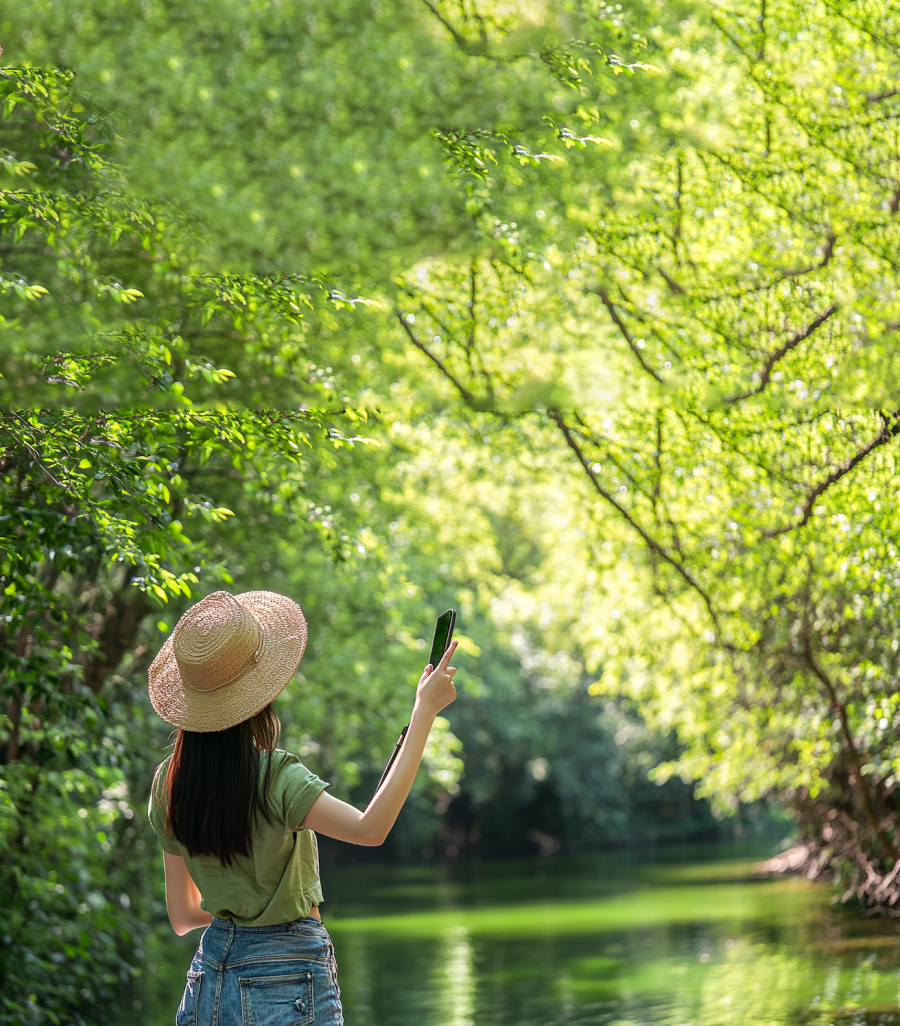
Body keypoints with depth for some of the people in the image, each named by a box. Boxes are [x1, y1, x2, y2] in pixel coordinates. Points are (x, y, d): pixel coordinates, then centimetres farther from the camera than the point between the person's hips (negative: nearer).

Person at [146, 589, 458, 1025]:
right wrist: (424, 711, -27)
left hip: (210, 970, 6)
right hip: (288, 969, -6)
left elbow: (181, 916, 5)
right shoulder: (274, 777, -21)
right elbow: (370, 828, -32)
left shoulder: (169, 782, 0)